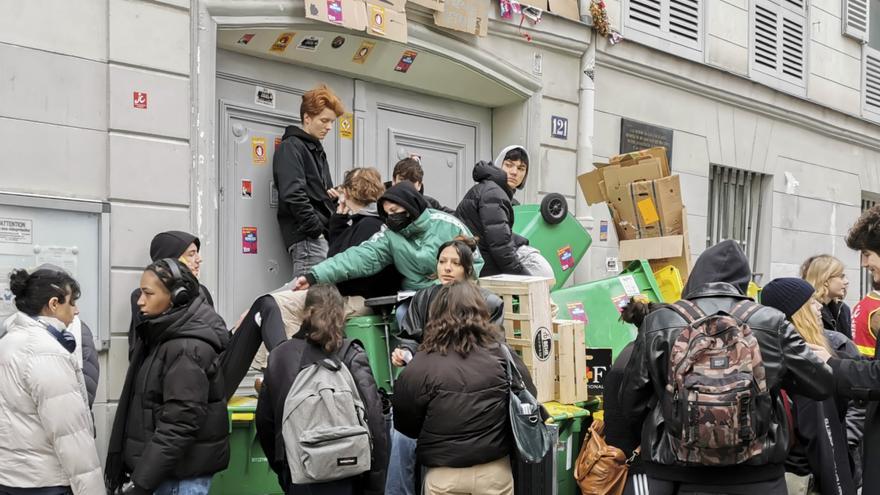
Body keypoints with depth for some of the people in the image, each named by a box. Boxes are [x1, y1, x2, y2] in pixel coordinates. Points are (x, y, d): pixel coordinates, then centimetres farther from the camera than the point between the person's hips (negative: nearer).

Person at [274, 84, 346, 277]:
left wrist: (331, 194, 5)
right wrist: (316, 230, -15)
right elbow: (293, 195, -15)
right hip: (307, 238, -9)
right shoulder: (290, 147, -3)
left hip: (324, 235, 9)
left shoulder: (317, 150, 24)